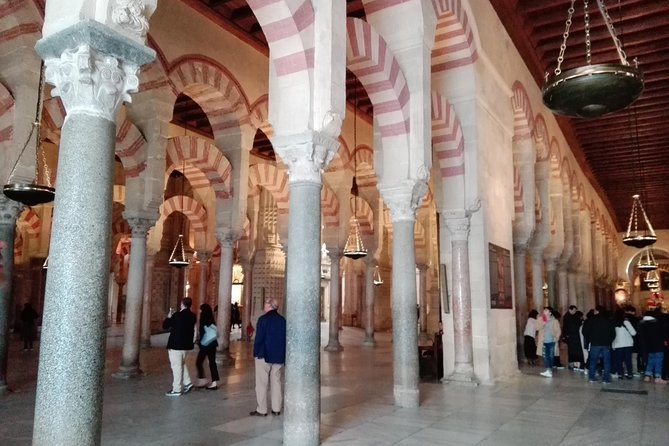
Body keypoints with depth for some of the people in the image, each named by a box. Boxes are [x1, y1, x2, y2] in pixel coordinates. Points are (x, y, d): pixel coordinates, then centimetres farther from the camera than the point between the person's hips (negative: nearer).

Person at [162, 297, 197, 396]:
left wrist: (169, 316, 4)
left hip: (176, 344, -7)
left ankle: (176, 390, 4)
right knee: (182, 364, 24)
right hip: (187, 344, 7)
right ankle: (187, 383, 19)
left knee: (176, 366, 0)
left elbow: (165, 326, -10)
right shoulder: (192, 316, 3)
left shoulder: (177, 315, -17)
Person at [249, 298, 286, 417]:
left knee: (262, 383, 2)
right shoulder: (282, 320, 4)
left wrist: (255, 352, -2)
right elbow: (285, 338, 8)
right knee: (276, 382, 12)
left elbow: (258, 338, -14)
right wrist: (283, 355, 14)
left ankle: (261, 410, 5)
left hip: (264, 356, -5)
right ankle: (276, 409, 16)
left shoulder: (263, 319, -13)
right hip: (279, 356, 6)